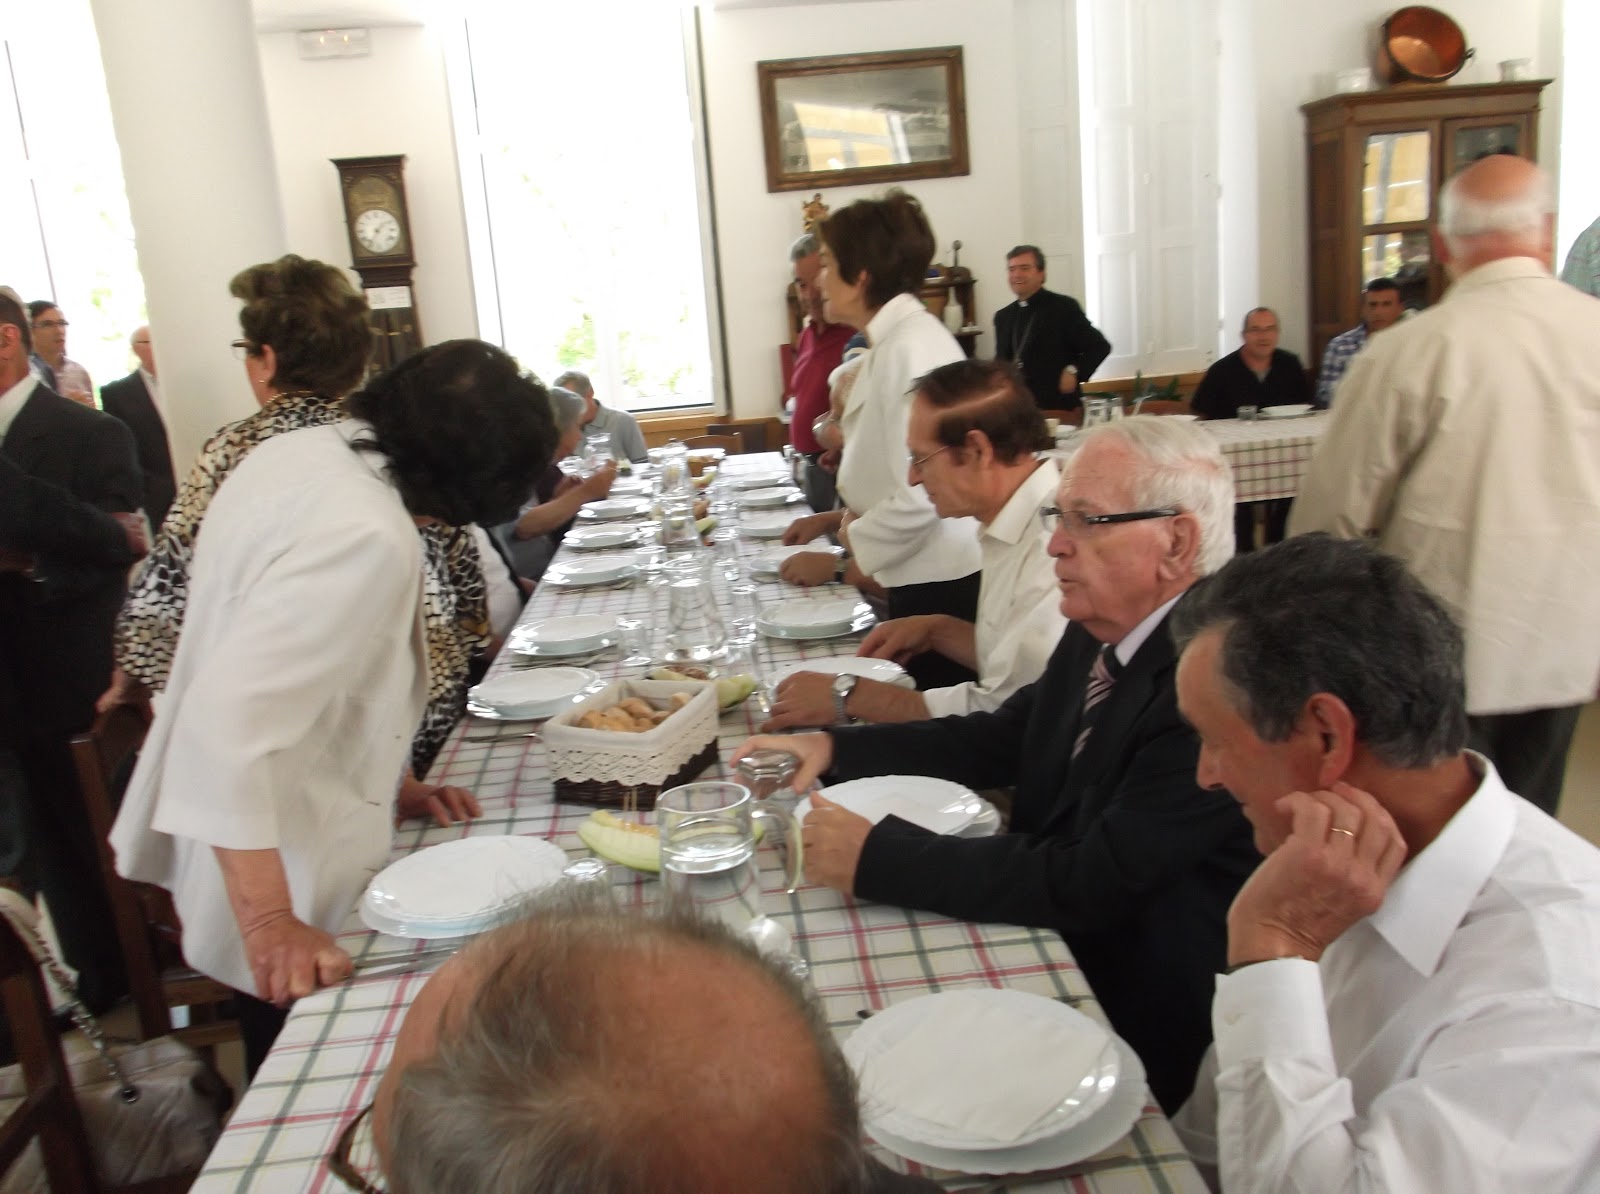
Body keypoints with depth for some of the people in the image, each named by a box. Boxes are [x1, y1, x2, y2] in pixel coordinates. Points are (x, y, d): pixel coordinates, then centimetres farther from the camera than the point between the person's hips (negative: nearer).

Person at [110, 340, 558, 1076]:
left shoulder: (299, 449, -1)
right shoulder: (369, 538, -29)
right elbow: (227, 720, -35)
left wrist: (387, 778, 12)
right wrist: (270, 921, -33)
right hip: (285, 872, -9)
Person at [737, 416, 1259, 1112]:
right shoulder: (1099, 632, -1)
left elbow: (1092, 885, -29)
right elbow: (1000, 740, 12)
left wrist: (876, 856, -27)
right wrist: (833, 748, 0)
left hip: (1130, 1022, -7)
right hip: (1042, 942, 7)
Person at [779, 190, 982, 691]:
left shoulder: (911, 348, -19)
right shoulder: (893, 340, 11)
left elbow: (918, 496, -24)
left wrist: (841, 566, -13)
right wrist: (841, 518, 4)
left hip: (939, 583, -9)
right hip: (919, 576, 9)